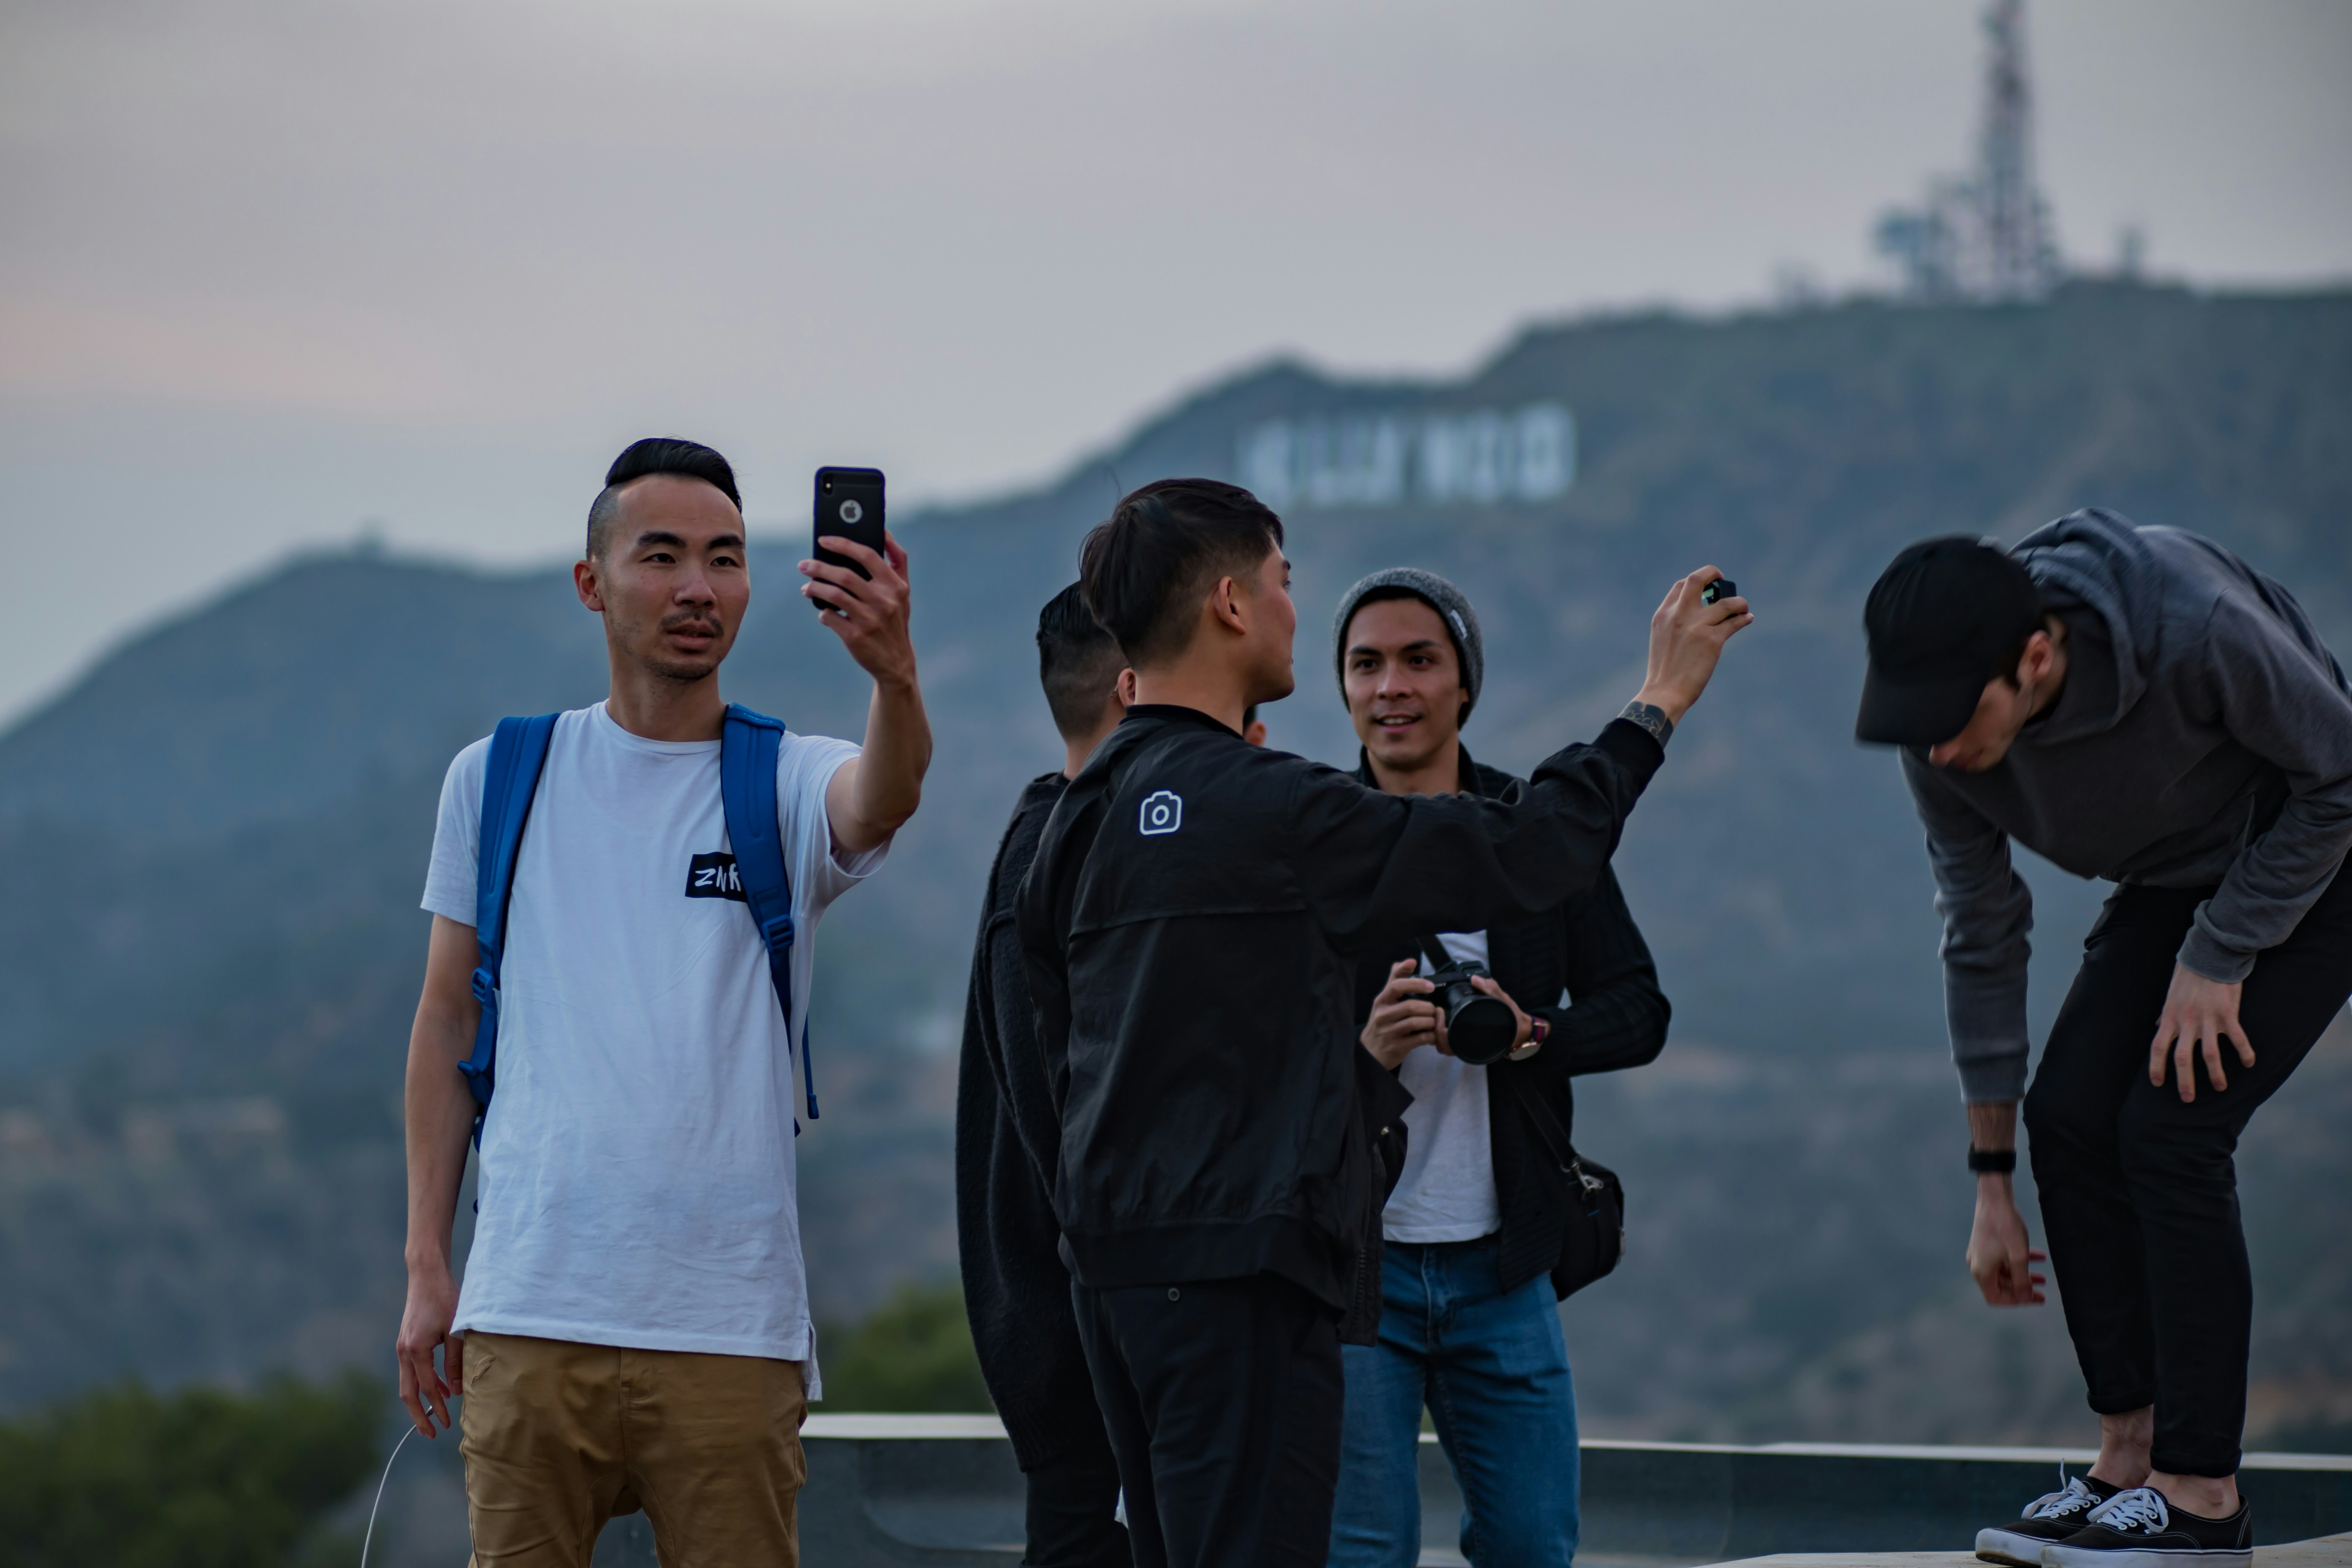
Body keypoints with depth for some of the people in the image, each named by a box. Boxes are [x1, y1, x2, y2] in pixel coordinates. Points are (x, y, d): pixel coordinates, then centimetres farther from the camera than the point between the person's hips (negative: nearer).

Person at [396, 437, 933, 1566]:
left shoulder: (786, 783, 4)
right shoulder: (499, 779, 9)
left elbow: (882, 801, -21)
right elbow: (448, 1022, 13)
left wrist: (893, 673, -43)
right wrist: (426, 1262, 7)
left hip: (731, 1318, -1)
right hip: (530, 1306, 1)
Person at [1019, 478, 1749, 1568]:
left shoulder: (1081, 815, 11)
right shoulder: (1266, 807, -14)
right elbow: (1524, 854, -8)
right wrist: (1659, 703, 3)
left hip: (1114, 1263, 9)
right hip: (1236, 1267, -9)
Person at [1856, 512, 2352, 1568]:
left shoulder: (2194, 627, -39)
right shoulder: (1943, 738, -20)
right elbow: (1983, 941, -6)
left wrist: (2219, 958, -20)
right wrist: (1991, 1184, -2)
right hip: (2170, 884, 6)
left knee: (2169, 1128, -18)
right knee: (2070, 1116, -10)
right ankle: (2131, 1456, -1)